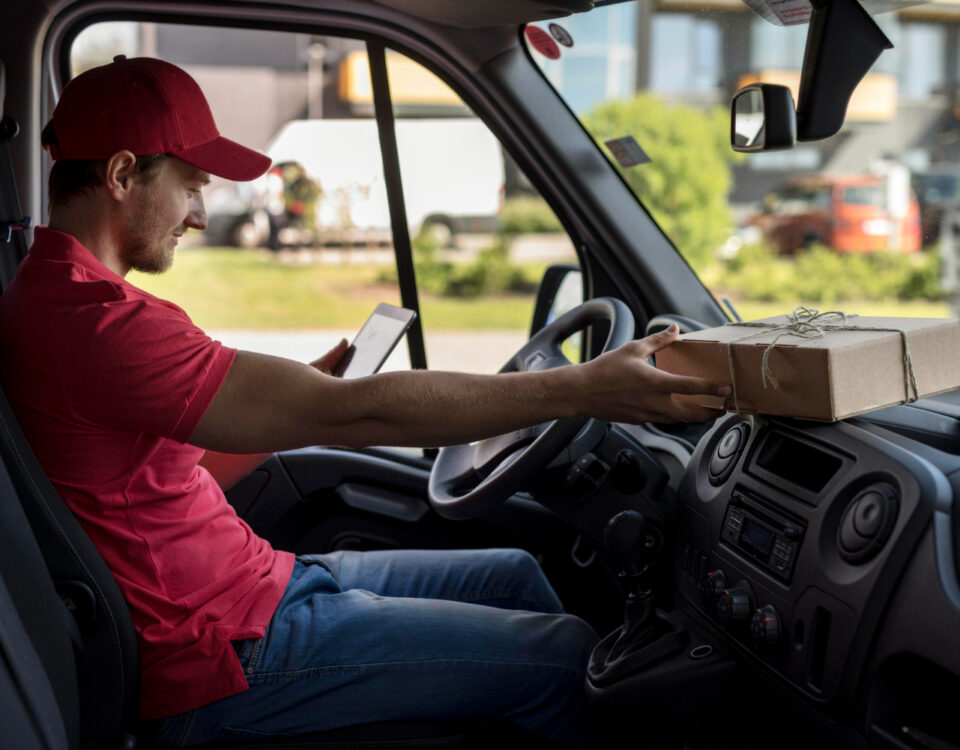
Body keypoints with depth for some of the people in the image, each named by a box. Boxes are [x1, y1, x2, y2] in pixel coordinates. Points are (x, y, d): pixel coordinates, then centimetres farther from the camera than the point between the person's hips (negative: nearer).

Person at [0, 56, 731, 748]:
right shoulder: (93, 322, -25)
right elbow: (352, 414, -28)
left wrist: (309, 392, 4)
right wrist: (582, 390, -24)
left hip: (250, 582, 11)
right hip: (226, 657, -11)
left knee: (514, 575, 16)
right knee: (563, 654, -11)